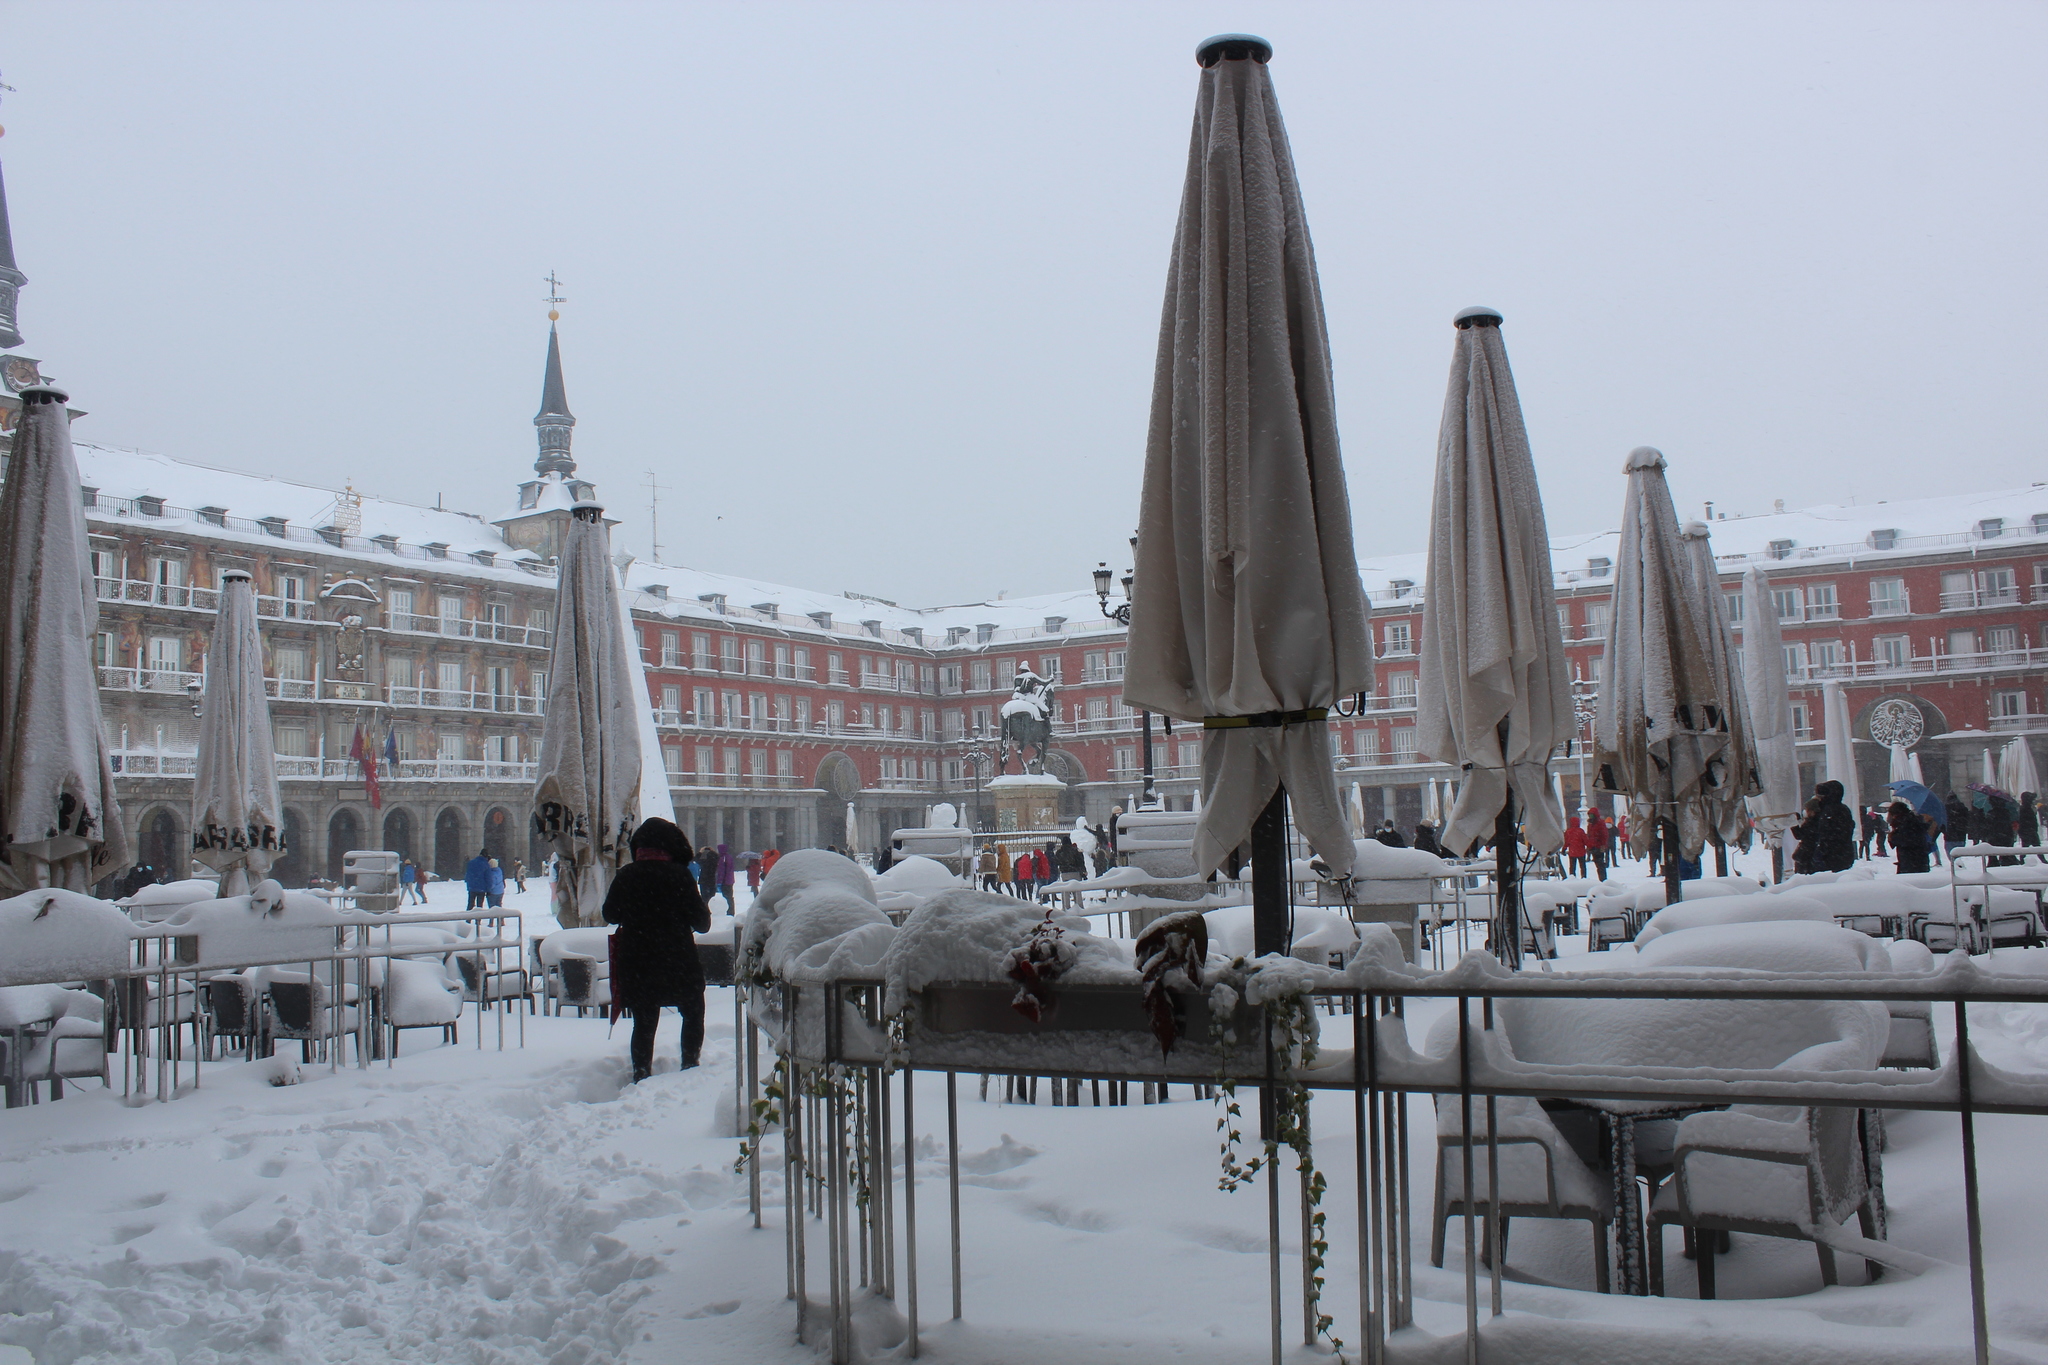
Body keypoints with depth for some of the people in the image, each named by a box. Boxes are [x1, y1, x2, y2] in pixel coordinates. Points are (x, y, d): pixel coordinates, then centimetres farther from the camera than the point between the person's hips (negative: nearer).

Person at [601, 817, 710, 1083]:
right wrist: (705, 909, 15)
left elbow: (610, 914, 9)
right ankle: (690, 1065, 13)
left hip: (635, 963, 3)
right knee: (693, 1012, 17)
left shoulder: (626, 875, -2)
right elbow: (701, 921, -7)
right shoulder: (678, 875, -10)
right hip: (677, 961, -3)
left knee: (644, 1021, 11)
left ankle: (641, 1074, 8)